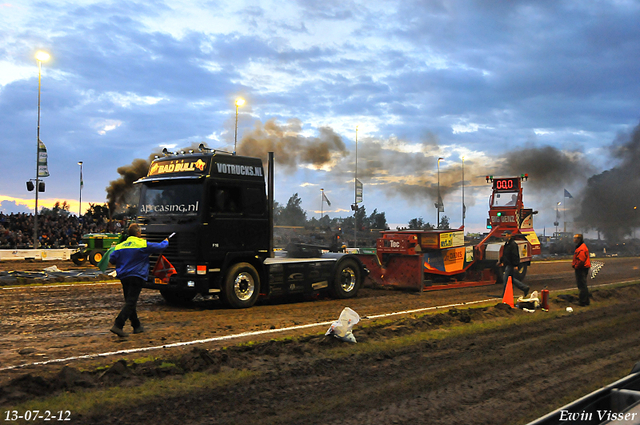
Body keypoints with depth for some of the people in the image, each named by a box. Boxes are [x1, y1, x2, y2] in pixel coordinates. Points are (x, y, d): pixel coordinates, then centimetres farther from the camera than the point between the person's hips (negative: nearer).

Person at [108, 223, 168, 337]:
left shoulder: (120, 246, 8)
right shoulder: (143, 244, -6)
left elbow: (112, 260, 7)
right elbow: (160, 247, 1)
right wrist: (166, 242, 23)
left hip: (124, 276, 6)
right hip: (136, 276, -6)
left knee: (130, 302, 14)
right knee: (130, 303, -8)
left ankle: (137, 326, 22)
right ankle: (118, 326, -18)